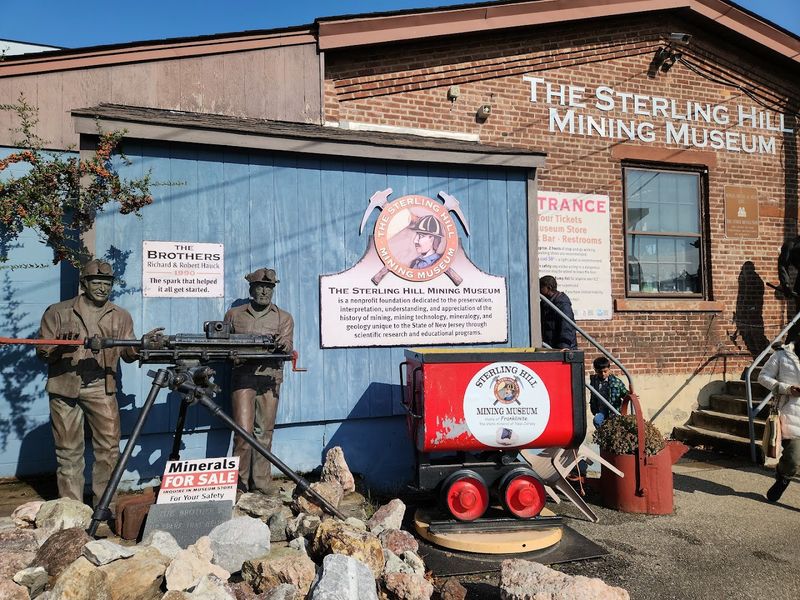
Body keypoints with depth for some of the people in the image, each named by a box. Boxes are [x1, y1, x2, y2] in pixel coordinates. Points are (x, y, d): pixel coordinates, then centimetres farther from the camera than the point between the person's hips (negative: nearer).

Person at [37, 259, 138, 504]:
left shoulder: (121, 316, 11)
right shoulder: (57, 312, 5)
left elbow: (128, 354, 7)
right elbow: (42, 351, 2)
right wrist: (60, 348, -20)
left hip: (102, 388, 1)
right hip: (65, 388, -1)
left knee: (109, 448, -2)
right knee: (68, 451, 5)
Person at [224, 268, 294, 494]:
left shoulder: (284, 318, 12)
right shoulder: (234, 315, 12)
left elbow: (288, 349, -1)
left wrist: (283, 344, -24)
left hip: (270, 379, 1)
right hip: (243, 376, -1)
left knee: (264, 434, 3)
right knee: (244, 431, -9)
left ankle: (261, 486, 12)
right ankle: (239, 484, 4)